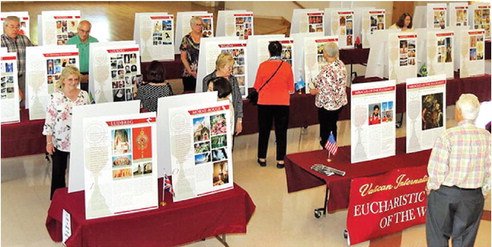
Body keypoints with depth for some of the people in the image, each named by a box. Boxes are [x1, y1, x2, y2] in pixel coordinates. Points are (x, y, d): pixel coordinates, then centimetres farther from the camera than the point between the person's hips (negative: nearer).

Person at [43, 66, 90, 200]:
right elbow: (49, 120, -6)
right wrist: (49, 142, -8)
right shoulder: (56, 96, -7)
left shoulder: (84, 95, 2)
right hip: (60, 142, -2)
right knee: (58, 172, 10)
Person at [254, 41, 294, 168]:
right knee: (281, 131, 9)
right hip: (282, 103, 0)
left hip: (265, 103, 0)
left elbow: (257, 87, -2)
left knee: (264, 130, 13)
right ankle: (280, 160, 12)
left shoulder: (263, 66, -9)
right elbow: (291, 88, 0)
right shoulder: (287, 66, -7)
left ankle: (262, 158, 22)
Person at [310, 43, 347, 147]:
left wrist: (315, 91, -11)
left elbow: (327, 90, -29)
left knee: (325, 129, 7)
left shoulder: (327, 70, -28)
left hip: (327, 104, -9)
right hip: (340, 102, 9)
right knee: (333, 126, 22)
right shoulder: (341, 64, 0)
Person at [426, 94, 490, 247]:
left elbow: (437, 169, -15)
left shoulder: (448, 136, -18)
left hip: (445, 194, -3)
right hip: (473, 197, 3)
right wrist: (483, 191, 13)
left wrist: (431, 188, 2)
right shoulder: (486, 137, -6)